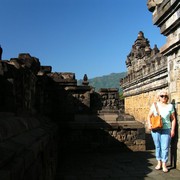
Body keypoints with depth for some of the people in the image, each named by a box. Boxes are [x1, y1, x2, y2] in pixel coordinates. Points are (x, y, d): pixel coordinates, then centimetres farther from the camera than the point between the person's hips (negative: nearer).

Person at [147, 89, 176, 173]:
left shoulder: (170, 106, 1)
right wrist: (149, 124, -9)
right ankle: (159, 163, 23)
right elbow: (149, 116, 7)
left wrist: (173, 129, -3)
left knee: (165, 147, -1)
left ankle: (164, 164, 10)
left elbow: (173, 119, 4)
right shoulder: (155, 105, 3)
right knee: (157, 146, 10)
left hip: (166, 129, -1)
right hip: (155, 129, 1)